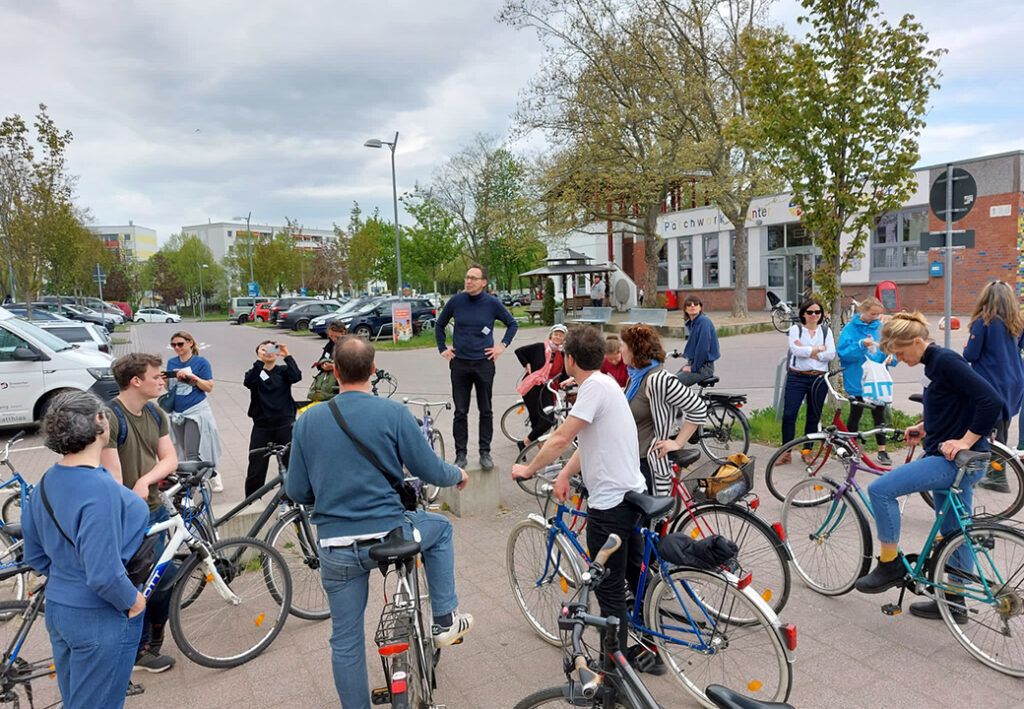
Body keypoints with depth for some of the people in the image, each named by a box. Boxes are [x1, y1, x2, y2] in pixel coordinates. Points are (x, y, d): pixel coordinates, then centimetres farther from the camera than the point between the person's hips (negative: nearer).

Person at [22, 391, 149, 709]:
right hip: (101, 622, -8)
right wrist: (132, 601, -14)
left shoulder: (48, 481, -2)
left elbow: (35, 556, 9)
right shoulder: (102, 490, -30)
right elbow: (104, 574, -30)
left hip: (57, 609, 8)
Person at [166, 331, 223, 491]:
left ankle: (214, 476, 7)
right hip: (177, 413, 6)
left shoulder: (201, 362, -5)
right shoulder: (171, 362, 9)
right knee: (182, 452, 11)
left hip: (196, 411, -6)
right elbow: (169, 387, 16)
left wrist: (191, 376, -20)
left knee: (193, 453, -11)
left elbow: (209, 387, -9)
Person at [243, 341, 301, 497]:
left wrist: (287, 356, -18)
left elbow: (296, 376, -15)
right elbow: (248, 381, -17)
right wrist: (260, 360, -23)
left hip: (284, 425, 0)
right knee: (256, 469, 3)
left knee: (289, 465, 4)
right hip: (261, 427, 0)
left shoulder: (283, 371, 7)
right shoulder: (255, 372, 6)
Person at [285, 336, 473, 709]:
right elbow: (429, 470, -6)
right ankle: (445, 620, 28)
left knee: (346, 640, 19)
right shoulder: (394, 413, -10)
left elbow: (296, 491, 4)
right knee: (439, 527, 29)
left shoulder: (307, 420, -1)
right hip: (387, 534, -2)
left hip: (335, 548, 3)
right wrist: (458, 475, 17)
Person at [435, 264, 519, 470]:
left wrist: (502, 345, 4)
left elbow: (512, 324, 12)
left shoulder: (492, 303, -2)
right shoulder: (455, 301, 0)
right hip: (459, 363, 1)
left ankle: (485, 453, 18)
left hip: (484, 363, 0)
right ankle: (460, 454, 14)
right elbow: (440, 325, 16)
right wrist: (442, 348, 9)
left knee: (486, 411, 7)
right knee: (460, 412, 4)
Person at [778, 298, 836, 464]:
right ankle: (786, 452, 2)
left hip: (819, 379, 2)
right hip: (797, 377, -2)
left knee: (814, 417, 8)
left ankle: (807, 450, 22)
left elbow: (831, 354, -2)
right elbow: (796, 350, -13)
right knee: (789, 414, -8)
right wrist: (819, 348, -7)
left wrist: (809, 352, -10)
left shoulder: (825, 330, 10)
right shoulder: (795, 329, 4)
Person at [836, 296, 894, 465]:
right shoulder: (850, 328, -6)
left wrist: (890, 357, -9)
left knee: (879, 414, 8)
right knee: (855, 413, 8)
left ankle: (882, 450, 17)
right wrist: (861, 345, -24)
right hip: (857, 380, -3)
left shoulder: (881, 328, 5)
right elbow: (842, 352, -11)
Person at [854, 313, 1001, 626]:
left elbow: (991, 400, -24)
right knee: (953, 534, 17)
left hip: (954, 460, -10)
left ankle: (890, 564, 0)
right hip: (951, 461, 10)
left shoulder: (946, 361, -17)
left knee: (880, 489, -14)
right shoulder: (934, 362, 11)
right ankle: (953, 603, 29)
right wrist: (922, 427, 13)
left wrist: (966, 441, -22)